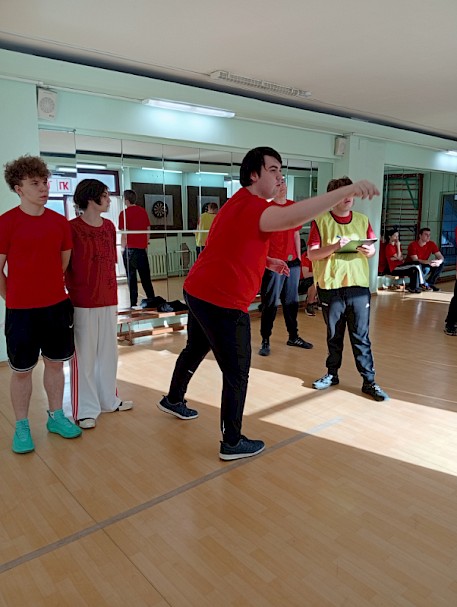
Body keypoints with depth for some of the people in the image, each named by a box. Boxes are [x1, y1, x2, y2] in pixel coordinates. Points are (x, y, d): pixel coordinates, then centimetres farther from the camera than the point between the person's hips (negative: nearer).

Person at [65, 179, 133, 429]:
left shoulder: (109, 226, 7)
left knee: (108, 352, 15)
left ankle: (109, 399, 31)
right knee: (84, 355, 4)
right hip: (83, 303, -6)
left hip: (108, 301, 6)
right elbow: (64, 267, -7)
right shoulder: (73, 228, -10)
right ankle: (86, 409, 16)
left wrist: (114, 297, 14)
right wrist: (70, 296, -7)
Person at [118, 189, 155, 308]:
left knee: (131, 277, 3)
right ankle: (152, 300, 12)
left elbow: (124, 234, -10)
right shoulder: (143, 211, 6)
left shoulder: (124, 213, -7)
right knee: (145, 276, 10)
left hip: (130, 249, -3)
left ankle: (133, 303, 5)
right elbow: (148, 230, 10)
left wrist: (123, 248, 2)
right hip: (142, 248, 3)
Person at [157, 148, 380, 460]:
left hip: (198, 293, 11)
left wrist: (269, 262, 15)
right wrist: (347, 190, -46)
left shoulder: (241, 202, 13)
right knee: (237, 374, 2)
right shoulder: (250, 206, -22)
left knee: (195, 350, 29)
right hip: (222, 303, -11)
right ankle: (232, 443, 15)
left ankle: (173, 399, 51)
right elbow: (293, 217, -42)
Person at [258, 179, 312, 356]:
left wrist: (299, 257, 15)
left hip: (292, 262, 6)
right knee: (270, 303, 0)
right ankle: (265, 341, 9)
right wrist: (266, 259, -15)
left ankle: (293, 337, 26)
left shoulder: (293, 206, 12)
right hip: (273, 262, -6)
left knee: (291, 301, 14)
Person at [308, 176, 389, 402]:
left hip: (359, 286, 2)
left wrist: (368, 251, -11)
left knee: (361, 336, 5)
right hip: (330, 287, -2)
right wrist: (334, 247, -22)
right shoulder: (321, 221, -2)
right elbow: (311, 254, -7)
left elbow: (373, 250, 12)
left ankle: (369, 381, 13)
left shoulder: (363, 220, 8)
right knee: (334, 335, 12)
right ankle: (332, 374, 28)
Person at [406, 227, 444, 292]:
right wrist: (428, 262, -41)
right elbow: (415, 260, -28)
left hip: (424, 265, 6)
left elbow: (440, 257, -7)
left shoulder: (431, 244, -6)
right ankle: (424, 284, -10)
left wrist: (439, 261, -32)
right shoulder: (412, 245, -20)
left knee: (440, 265, -15)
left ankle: (430, 283, -6)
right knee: (426, 268, -34)